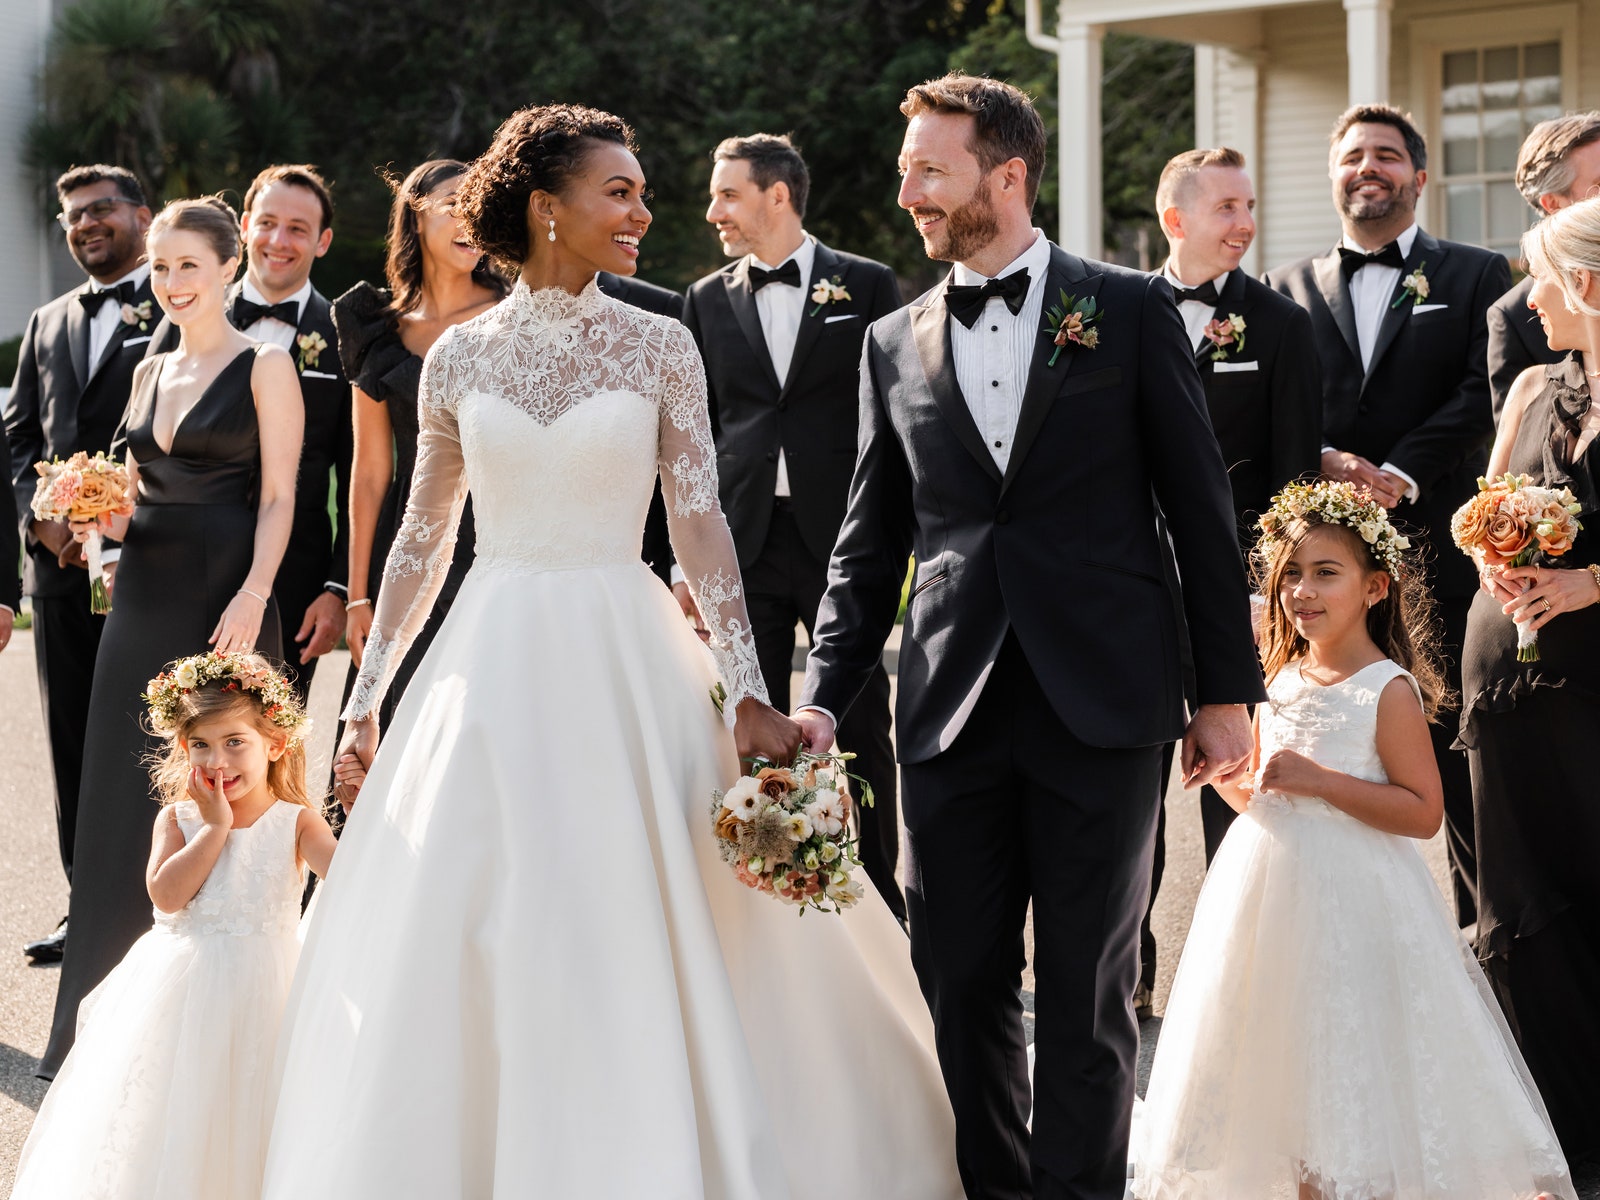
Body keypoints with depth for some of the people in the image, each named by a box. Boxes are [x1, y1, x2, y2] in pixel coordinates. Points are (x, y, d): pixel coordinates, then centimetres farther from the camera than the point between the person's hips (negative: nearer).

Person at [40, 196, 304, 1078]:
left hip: (225, 601, -6)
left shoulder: (265, 368, -2)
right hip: (144, 601, 6)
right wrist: (101, 517, 2)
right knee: (125, 798, 6)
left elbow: (279, 498, -7)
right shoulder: (150, 373, 16)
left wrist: (252, 597, -18)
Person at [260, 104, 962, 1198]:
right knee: (459, 958, 4)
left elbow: (701, 524, -3)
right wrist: (367, 697, 11)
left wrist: (749, 695, -11)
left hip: (628, 662, -1)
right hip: (494, 666, 2)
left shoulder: (659, 347, 1)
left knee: (639, 948, -1)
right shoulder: (461, 356, 4)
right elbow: (423, 538, 12)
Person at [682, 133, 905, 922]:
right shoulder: (708, 300, 10)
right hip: (745, 543, 3)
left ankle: (877, 905, 14)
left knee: (860, 731, 4)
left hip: (843, 539, -2)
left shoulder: (868, 287, 2)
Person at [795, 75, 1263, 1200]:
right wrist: (825, 696, 3)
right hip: (952, 713, 3)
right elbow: (871, 544, 14)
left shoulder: (1132, 311, 3)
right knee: (962, 989, 5)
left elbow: (1202, 506, 3)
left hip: (1101, 704, -3)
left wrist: (1227, 689, 0)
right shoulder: (896, 343, 12)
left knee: (1088, 991, 3)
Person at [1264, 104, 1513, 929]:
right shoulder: (1290, 289, 15)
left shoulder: (1476, 277, 8)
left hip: (1439, 543, -2)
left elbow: (1483, 394, -5)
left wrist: (1399, 475, -15)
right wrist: (1321, 461, -13)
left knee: (1458, 751, 0)